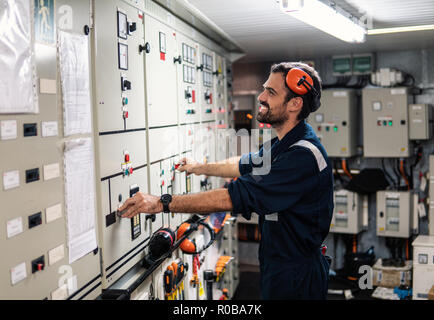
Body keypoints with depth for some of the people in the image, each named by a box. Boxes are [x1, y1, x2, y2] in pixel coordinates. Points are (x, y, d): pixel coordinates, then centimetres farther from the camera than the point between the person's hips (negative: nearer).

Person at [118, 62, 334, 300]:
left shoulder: (303, 156, -28)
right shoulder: (283, 145, 6)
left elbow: (236, 197, -31)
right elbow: (246, 165, 25)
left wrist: (162, 203, -28)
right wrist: (199, 168, 35)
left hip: (294, 280, -9)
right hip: (276, 266, 9)